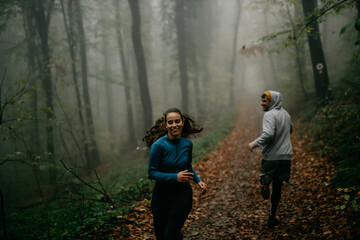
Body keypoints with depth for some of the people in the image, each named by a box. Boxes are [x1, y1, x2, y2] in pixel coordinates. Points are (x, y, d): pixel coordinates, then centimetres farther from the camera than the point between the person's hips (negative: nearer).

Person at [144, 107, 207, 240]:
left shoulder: (187, 144, -3)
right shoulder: (158, 145, -17)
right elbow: (151, 172, -14)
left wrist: (198, 181, -1)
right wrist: (175, 177, -24)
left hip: (183, 194, 2)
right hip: (162, 194, -1)